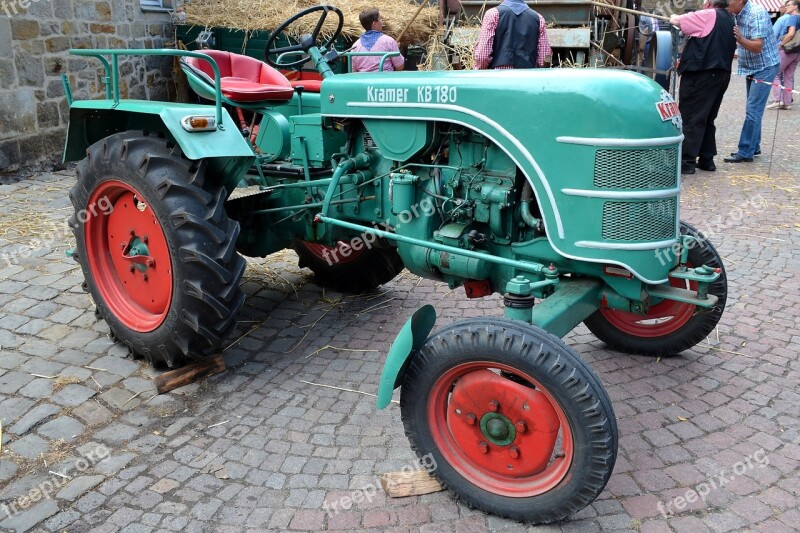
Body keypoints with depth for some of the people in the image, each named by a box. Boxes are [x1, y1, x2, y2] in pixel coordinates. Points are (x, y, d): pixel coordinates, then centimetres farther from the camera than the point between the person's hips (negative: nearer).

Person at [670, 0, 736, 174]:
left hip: (701, 74, -9)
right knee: (707, 119, 15)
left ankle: (687, 161, -7)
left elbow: (677, 21, -4)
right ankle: (707, 159, 17)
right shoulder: (729, 20, 18)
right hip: (721, 74, 9)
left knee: (691, 118, -6)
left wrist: (673, 18, 18)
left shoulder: (708, 15, -8)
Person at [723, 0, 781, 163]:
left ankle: (745, 153, -12)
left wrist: (739, 39, -45)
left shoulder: (757, 13, -23)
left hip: (765, 66, -9)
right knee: (753, 109, 14)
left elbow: (758, 47, -29)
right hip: (751, 67, 9)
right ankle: (754, 147, 24)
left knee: (753, 110, -12)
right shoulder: (737, 14, 0)